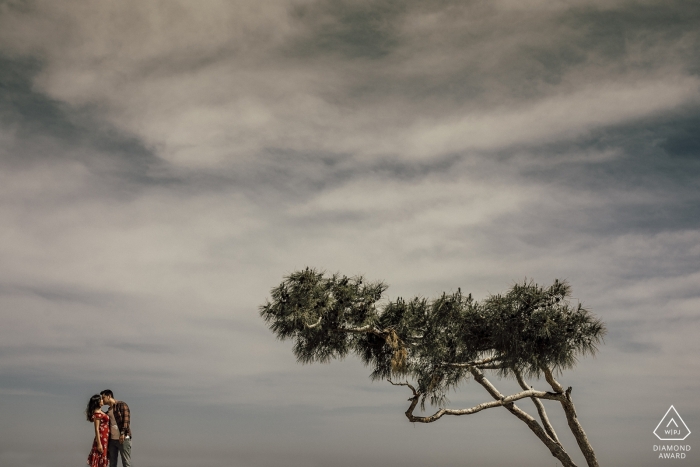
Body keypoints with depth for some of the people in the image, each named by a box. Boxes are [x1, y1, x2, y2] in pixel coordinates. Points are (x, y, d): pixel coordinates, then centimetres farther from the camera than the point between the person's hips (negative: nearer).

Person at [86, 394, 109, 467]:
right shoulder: (97, 413, -15)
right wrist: (99, 444, -19)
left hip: (105, 438, 9)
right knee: (99, 461, -4)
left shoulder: (100, 412, 11)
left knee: (102, 461, 11)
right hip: (101, 438, -9)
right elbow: (97, 429, -18)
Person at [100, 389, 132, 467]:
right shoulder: (108, 411, 18)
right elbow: (107, 427, 18)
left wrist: (123, 433, -21)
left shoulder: (121, 405, -3)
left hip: (123, 439, -7)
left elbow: (126, 419, -13)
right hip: (112, 440, 7)